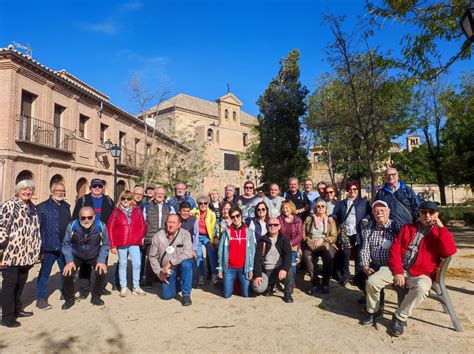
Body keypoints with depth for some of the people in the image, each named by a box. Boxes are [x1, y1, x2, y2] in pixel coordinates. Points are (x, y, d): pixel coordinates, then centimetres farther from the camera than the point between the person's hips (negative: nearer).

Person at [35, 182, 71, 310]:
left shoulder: (66, 206, 11)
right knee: (45, 273, 5)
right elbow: (38, 228, -11)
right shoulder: (42, 207, -7)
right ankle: (41, 298, 16)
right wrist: (40, 248, -15)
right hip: (49, 247, -6)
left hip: (65, 246, 6)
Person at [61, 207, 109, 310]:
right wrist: (69, 261, -16)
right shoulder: (72, 226, -25)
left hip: (94, 256, 0)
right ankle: (69, 299, 11)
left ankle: (96, 297, 7)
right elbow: (66, 244, -8)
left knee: (102, 272, -19)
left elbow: (105, 244, -10)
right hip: (76, 256, 1)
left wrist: (102, 261, -17)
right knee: (67, 274, -17)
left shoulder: (101, 226, -25)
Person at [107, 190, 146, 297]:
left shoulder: (137, 210, 5)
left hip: (134, 243, 0)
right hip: (121, 243, 0)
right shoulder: (116, 212, 3)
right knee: (122, 265, 9)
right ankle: (123, 287, 21)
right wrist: (113, 245, -1)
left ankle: (136, 287, 10)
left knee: (137, 264, -5)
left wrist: (139, 238, -4)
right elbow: (110, 229, 2)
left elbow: (143, 226, 7)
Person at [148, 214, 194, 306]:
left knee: (185, 263, -35)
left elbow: (188, 253, -27)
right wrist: (159, 273, -4)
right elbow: (152, 256, 0)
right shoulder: (158, 236, -7)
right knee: (166, 296, -5)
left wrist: (171, 262, -30)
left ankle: (186, 295, -17)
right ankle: (177, 283, 30)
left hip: (181, 267, -2)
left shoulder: (185, 234, -15)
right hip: (167, 271, 3)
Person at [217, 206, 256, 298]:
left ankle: (240, 283, 33)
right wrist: (220, 268, -1)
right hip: (229, 268, 0)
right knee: (227, 294, 2)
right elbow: (221, 251, 1)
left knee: (246, 294, 2)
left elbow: (252, 251, 1)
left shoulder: (249, 232, 0)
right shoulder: (226, 232, -2)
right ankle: (232, 283, 33)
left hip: (244, 267, 0)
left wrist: (251, 269, -3)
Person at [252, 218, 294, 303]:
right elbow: (257, 258, -7)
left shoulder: (284, 240, -2)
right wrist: (257, 275, -18)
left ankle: (287, 293, -6)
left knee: (289, 270, -33)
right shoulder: (262, 240, -1)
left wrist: (284, 269, -35)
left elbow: (288, 256, -16)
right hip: (266, 270, 1)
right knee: (259, 288, -22)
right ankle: (270, 284, 15)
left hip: (279, 268, 0)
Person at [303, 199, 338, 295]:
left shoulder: (330, 220, 11)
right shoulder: (309, 219, 12)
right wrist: (310, 242, -10)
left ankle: (325, 284, -14)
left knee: (328, 256, -33)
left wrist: (322, 240, -12)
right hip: (311, 246, 0)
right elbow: (303, 234, 7)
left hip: (326, 245, 0)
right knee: (307, 256, -32)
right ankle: (315, 284, -21)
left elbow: (334, 237, 3)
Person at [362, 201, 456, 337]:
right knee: (372, 281, -19)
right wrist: (397, 272, -9)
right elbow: (394, 250, 4)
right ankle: (373, 311, 9)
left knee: (421, 288, -38)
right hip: (399, 269, 2)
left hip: (420, 274, -2)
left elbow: (449, 251, -16)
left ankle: (399, 317, -15)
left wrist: (441, 227, -13)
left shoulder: (440, 234, 7)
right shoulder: (407, 228, 13)